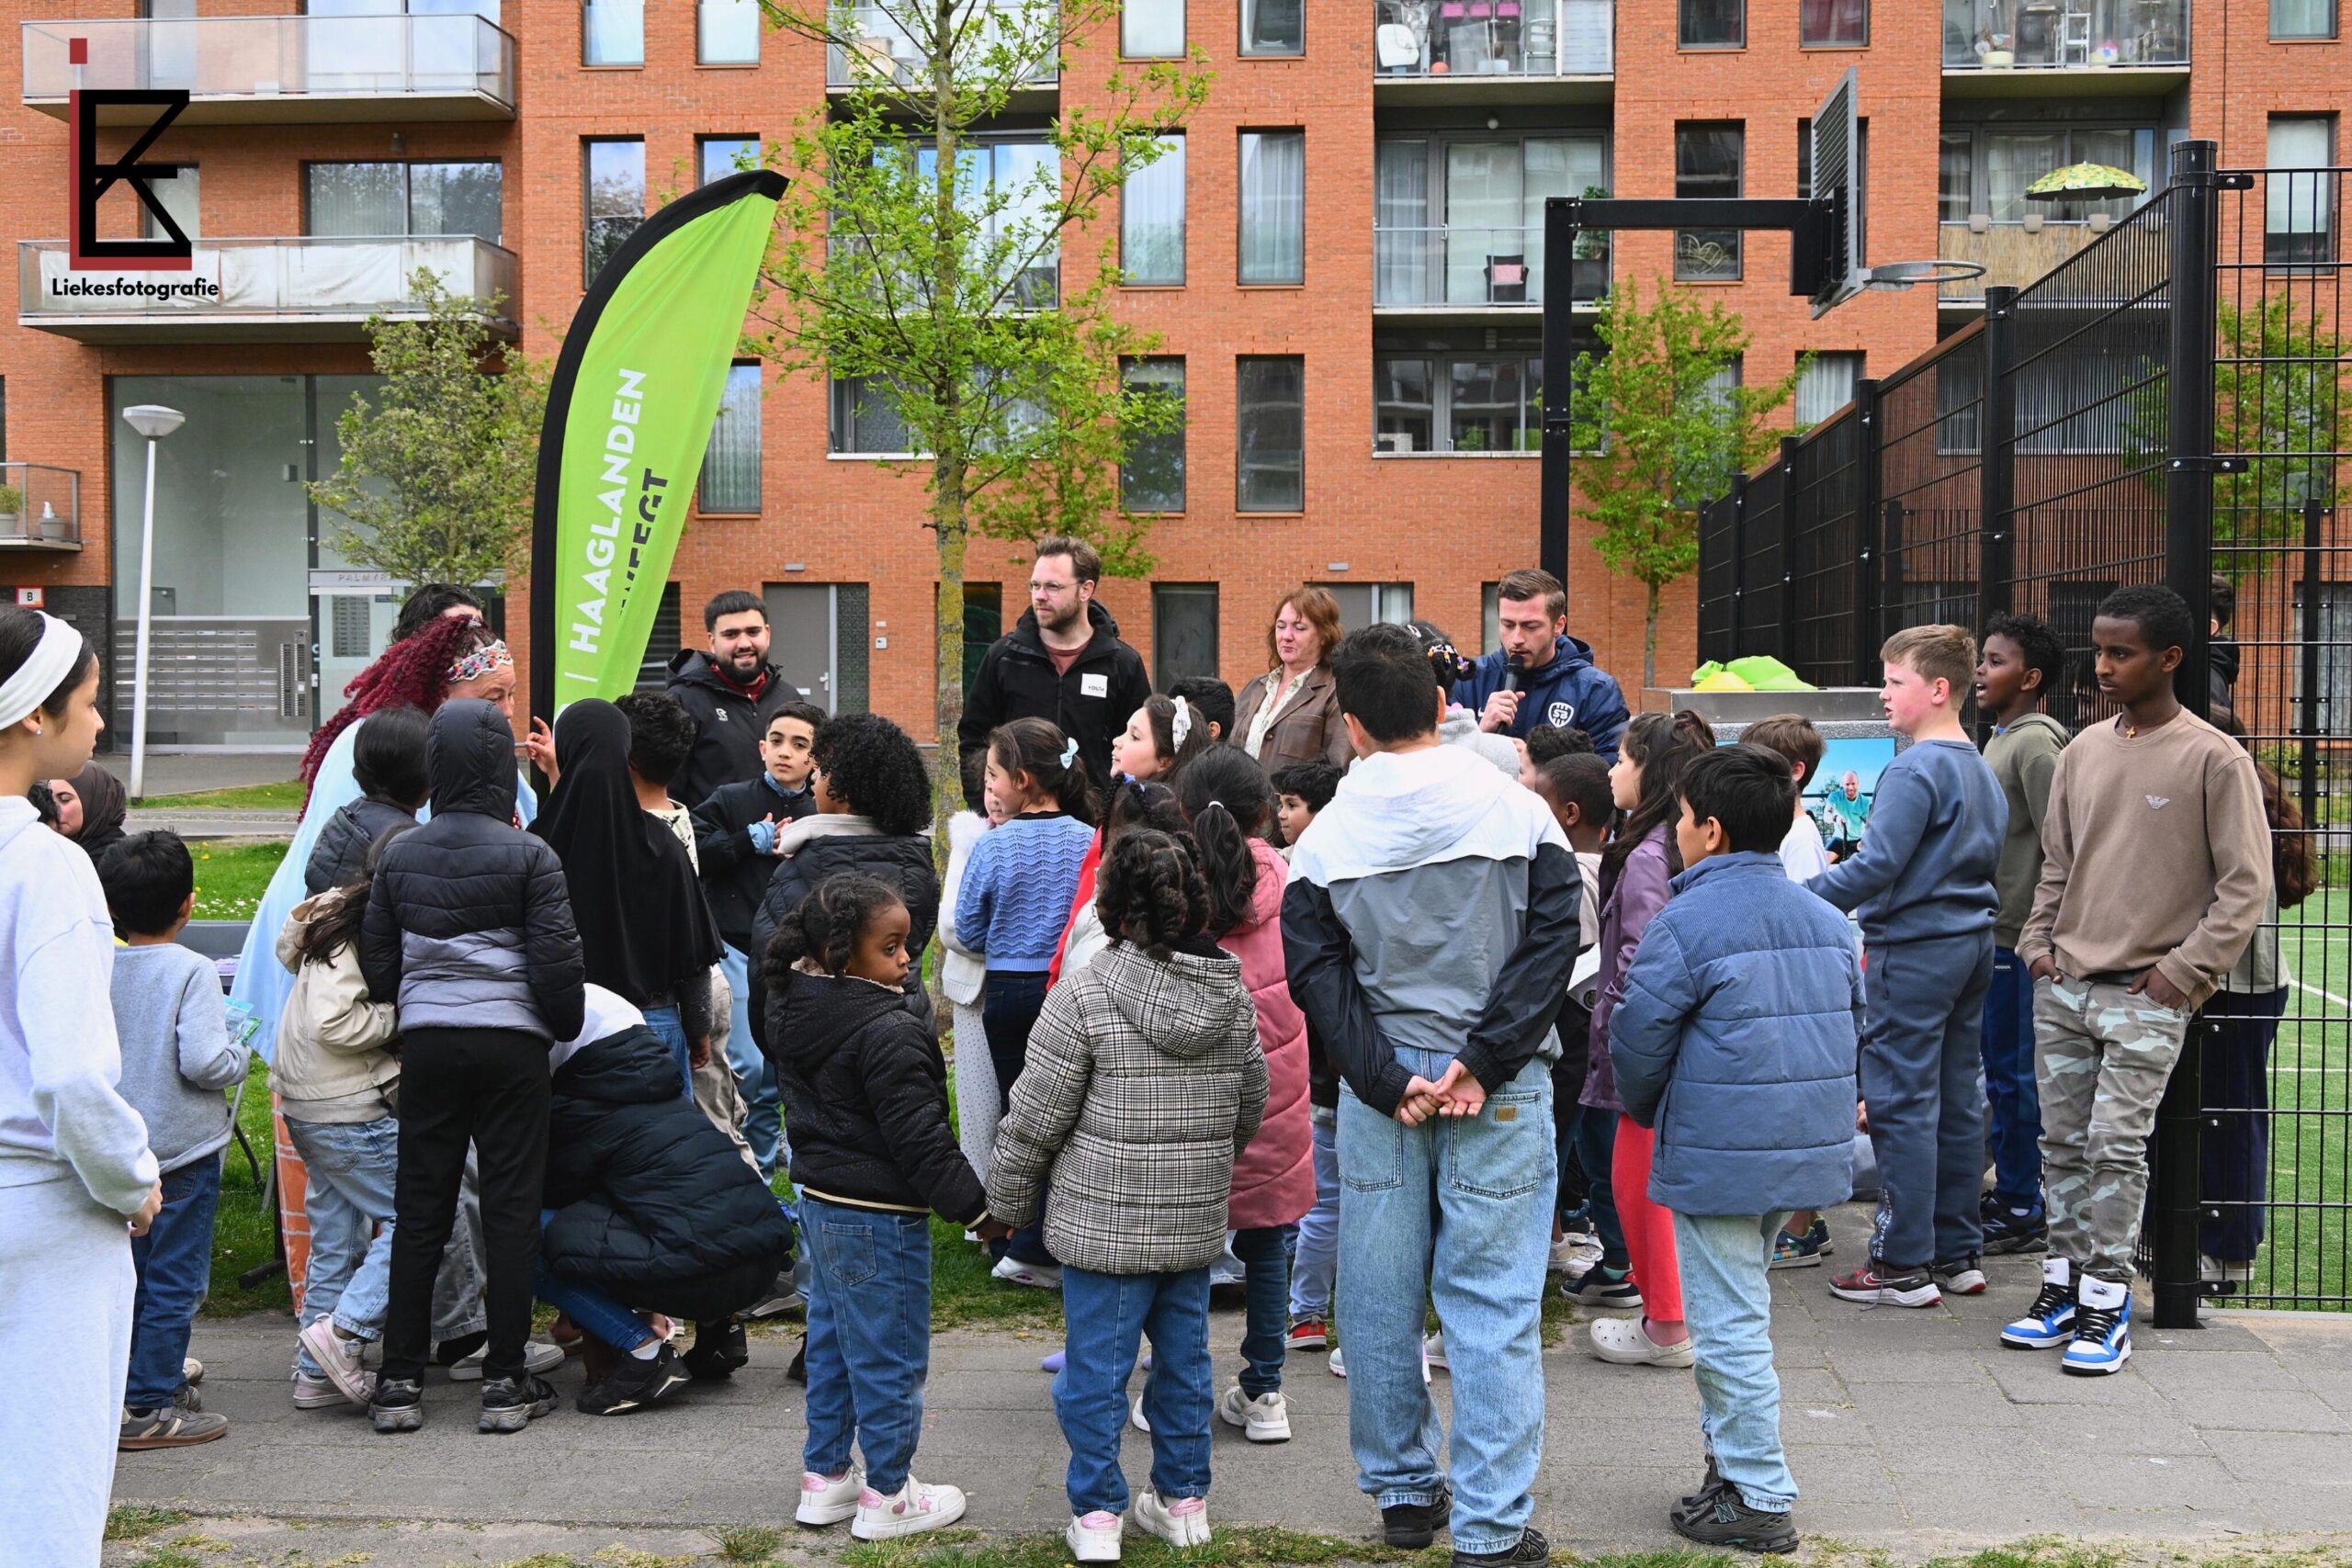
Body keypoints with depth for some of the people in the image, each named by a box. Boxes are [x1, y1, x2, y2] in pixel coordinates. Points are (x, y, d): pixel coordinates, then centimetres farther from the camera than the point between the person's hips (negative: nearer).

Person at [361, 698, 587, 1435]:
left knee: (419, 1208, 10)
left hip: (426, 1041, 3)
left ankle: (399, 1381, 12)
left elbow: (376, 960, 9)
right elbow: (558, 961, -8)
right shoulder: (528, 855, -8)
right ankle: (506, 1381, 8)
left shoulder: (399, 855, 4)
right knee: (512, 1205, 4)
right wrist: (564, 1028, 8)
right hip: (509, 1042, -3)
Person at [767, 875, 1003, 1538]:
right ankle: (887, 1496, 13)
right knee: (890, 1358, 3)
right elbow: (920, 1136, -23)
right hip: (879, 1216, -9)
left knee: (831, 1344, 20)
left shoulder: (794, 1011, 4)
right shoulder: (889, 1034, -24)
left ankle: (824, 1476, 30)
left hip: (821, 1200, 9)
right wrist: (975, 1208, -15)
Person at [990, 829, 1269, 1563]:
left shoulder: (1084, 995, -15)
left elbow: (1034, 1118, -10)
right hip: (1197, 1222, 5)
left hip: (1104, 1221, -5)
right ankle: (1184, 1500, 27)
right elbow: (1252, 1104, 13)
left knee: (1096, 1366, 6)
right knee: (1184, 1358, 16)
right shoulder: (1234, 994, 1)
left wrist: (1009, 1202, 3)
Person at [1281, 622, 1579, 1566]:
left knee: (1382, 1296, 13)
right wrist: (1482, 1063, -11)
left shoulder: (1327, 840, -2)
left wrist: (1390, 1081, -7)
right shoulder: (1520, 815, -5)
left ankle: (1403, 1492, 25)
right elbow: (1551, 946, -10)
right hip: (1499, 1095, -1)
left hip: (1380, 1087, 2)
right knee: (1491, 1302, 2)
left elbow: (1317, 976, -5)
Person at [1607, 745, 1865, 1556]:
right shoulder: (1825, 920, 8)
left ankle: (1759, 1499, 7)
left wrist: (1649, 1114, 10)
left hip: (1718, 1160, -8)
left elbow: (1638, 1042, -10)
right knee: (1742, 1305, 21)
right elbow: (1849, 1028, 15)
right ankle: (1733, 1453, 31)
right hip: (1808, 1150, 8)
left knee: (1730, 1324, 1)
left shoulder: (1685, 925, -15)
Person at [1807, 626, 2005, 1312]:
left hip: (1913, 949, -9)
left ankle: (1904, 1265, 0)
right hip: (1972, 945, 9)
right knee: (1959, 1100, 12)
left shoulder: (1915, 769, -16)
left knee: (1902, 1103, -4)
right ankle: (1958, 1254, 19)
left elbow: (1877, 865, -22)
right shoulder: (1982, 769, 13)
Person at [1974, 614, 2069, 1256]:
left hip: (2015, 939, -10)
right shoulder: (2001, 741, 17)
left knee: (2013, 1074, -3)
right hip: (1992, 934, 10)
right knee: (1999, 1070, 16)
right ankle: (2009, 1193, 26)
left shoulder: (2035, 745, -14)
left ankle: (2020, 1210, 5)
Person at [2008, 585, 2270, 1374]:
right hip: (2062, 986, 5)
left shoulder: (2214, 759, -8)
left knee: (2115, 1147, -6)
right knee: (2062, 1143, 9)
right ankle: (2064, 1288, 19)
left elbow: (2246, 884, -7)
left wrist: (2184, 969, -11)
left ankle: (2106, 1304, 3)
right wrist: (2038, 941, 7)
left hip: (2146, 995, -5)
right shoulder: (2083, 750, 9)